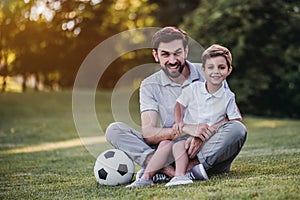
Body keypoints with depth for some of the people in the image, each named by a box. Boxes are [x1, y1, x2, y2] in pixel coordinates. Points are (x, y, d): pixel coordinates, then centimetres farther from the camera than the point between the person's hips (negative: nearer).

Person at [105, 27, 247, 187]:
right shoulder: (150, 86, 3)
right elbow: (148, 133, -9)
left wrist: (202, 136, -23)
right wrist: (186, 129, -26)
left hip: (208, 152, 0)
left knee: (237, 129, -31)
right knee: (114, 130, -14)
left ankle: (157, 170, -32)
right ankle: (170, 170, -38)